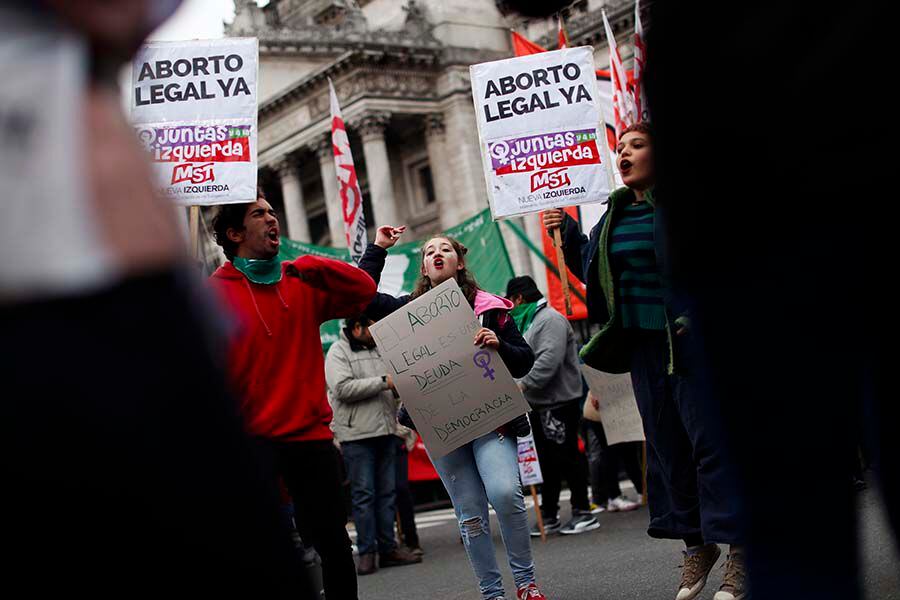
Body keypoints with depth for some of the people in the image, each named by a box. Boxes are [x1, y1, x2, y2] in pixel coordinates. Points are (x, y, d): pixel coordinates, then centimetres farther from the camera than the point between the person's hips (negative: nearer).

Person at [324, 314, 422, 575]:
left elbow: (392, 390, 28)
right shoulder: (338, 352, -3)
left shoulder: (379, 350, 18)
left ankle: (388, 549, 14)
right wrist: (383, 382, -16)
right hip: (357, 435, -7)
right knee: (363, 495, -3)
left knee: (387, 492, 8)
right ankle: (367, 553, 3)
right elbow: (343, 388, -18)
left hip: (386, 431, 7)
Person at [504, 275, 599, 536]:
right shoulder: (526, 322, 20)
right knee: (546, 459, 13)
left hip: (558, 400, -10)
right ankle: (549, 516, 19)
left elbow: (549, 360, -24)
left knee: (566, 456, -6)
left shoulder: (550, 319, -12)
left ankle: (583, 512, 2)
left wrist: (524, 383, -25)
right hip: (538, 404, 10)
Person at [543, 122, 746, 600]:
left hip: (690, 341, -7)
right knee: (666, 444, 11)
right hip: (642, 345, 7)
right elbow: (593, 270, 24)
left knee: (710, 439, -7)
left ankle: (738, 548, 1)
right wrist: (567, 233, 10)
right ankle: (695, 544, 23)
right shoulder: (616, 213, 13)